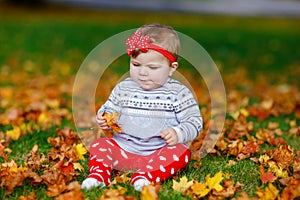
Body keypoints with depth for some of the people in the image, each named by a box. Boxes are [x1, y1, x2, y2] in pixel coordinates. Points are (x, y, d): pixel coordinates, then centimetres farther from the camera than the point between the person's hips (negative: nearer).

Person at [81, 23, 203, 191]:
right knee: (99, 145, -11)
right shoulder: (123, 89, 7)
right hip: (124, 149, 4)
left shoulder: (178, 93, -3)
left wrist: (178, 134, -22)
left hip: (160, 151, -3)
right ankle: (98, 175, -32)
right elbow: (110, 109, 19)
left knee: (181, 153, -29)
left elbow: (194, 122, -3)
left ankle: (144, 177, -44)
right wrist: (104, 119, -5)